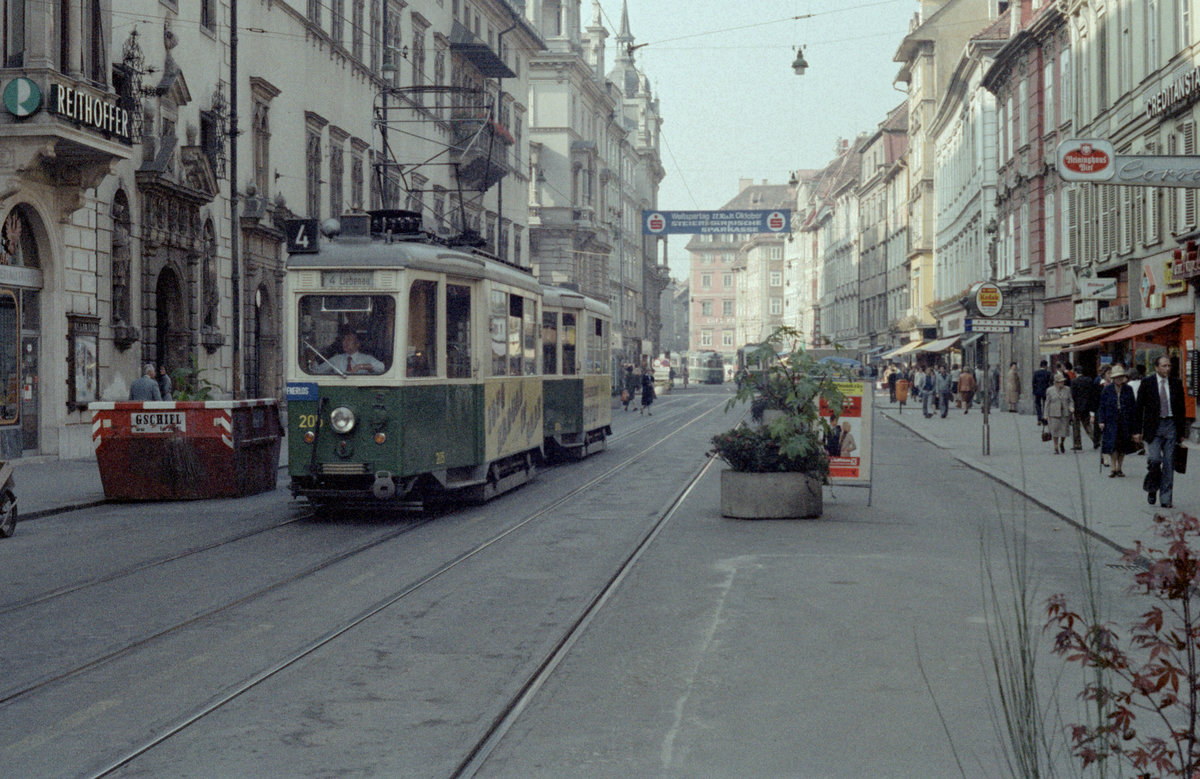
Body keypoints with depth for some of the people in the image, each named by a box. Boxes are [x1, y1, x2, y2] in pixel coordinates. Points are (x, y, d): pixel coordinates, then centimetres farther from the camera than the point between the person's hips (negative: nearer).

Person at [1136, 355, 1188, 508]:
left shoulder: (1176, 383, 6)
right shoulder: (1147, 383, 0)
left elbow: (1181, 408, 11)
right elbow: (1139, 408, 2)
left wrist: (1182, 431, 8)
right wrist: (1138, 430, -2)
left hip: (1171, 426, 2)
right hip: (1153, 426, -2)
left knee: (1169, 463, 1)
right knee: (1154, 459, -13)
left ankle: (1166, 499, 7)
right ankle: (1152, 490, 13)